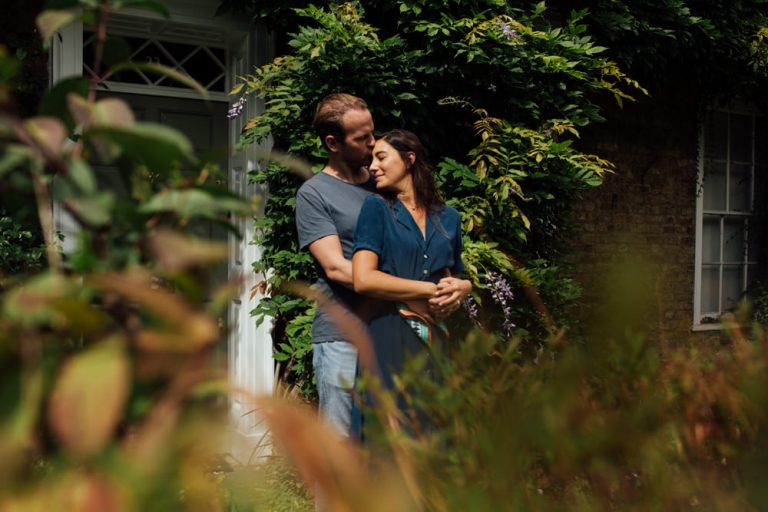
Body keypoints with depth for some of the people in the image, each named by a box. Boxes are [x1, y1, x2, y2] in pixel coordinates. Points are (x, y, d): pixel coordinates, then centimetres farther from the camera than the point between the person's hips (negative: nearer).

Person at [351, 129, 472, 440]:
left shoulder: (448, 217, 16)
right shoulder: (376, 208, 3)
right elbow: (363, 280, -10)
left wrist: (462, 287, -2)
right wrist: (431, 290, -7)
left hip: (435, 339, 4)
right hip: (390, 339, -4)